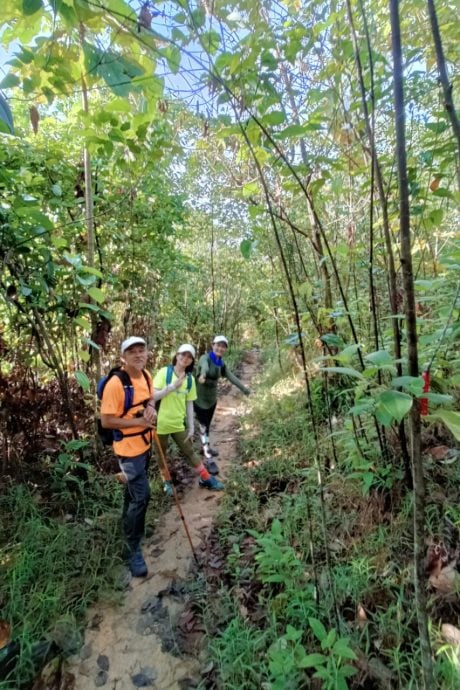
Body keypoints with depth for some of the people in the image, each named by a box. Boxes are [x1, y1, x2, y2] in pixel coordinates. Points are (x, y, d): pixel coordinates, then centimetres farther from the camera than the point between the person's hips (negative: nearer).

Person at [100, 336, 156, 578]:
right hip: (128, 449, -8)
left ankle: (129, 524, 50)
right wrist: (139, 421, -25)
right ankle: (133, 549, 13)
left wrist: (151, 409, -8)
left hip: (144, 444, 8)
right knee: (141, 496, -5)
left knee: (133, 492, 27)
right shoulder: (115, 384, -26)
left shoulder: (146, 376, -2)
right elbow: (106, 421, -23)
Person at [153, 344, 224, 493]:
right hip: (161, 423, -3)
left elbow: (189, 404, 5)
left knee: (190, 452, 14)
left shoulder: (190, 379, 0)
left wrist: (191, 427, 5)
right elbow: (153, 396, -16)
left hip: (178, 424, 3)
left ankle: (206, 479, 29)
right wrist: (172, 387, -25)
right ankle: (166, 482, 37)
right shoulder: (164, 372, -12)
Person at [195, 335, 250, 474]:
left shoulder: (221, 364, 2)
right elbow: (204, 367, -43)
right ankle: (209, 460, 0)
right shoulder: (205, 358, -20)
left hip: (212, 398, 7)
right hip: (200, 399, -7)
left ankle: (205, 448, 41)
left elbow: (231, 377, 0)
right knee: (203, 427, -5)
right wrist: (203, 375, -66)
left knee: (207, 425, 21)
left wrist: (244, 388, -7)